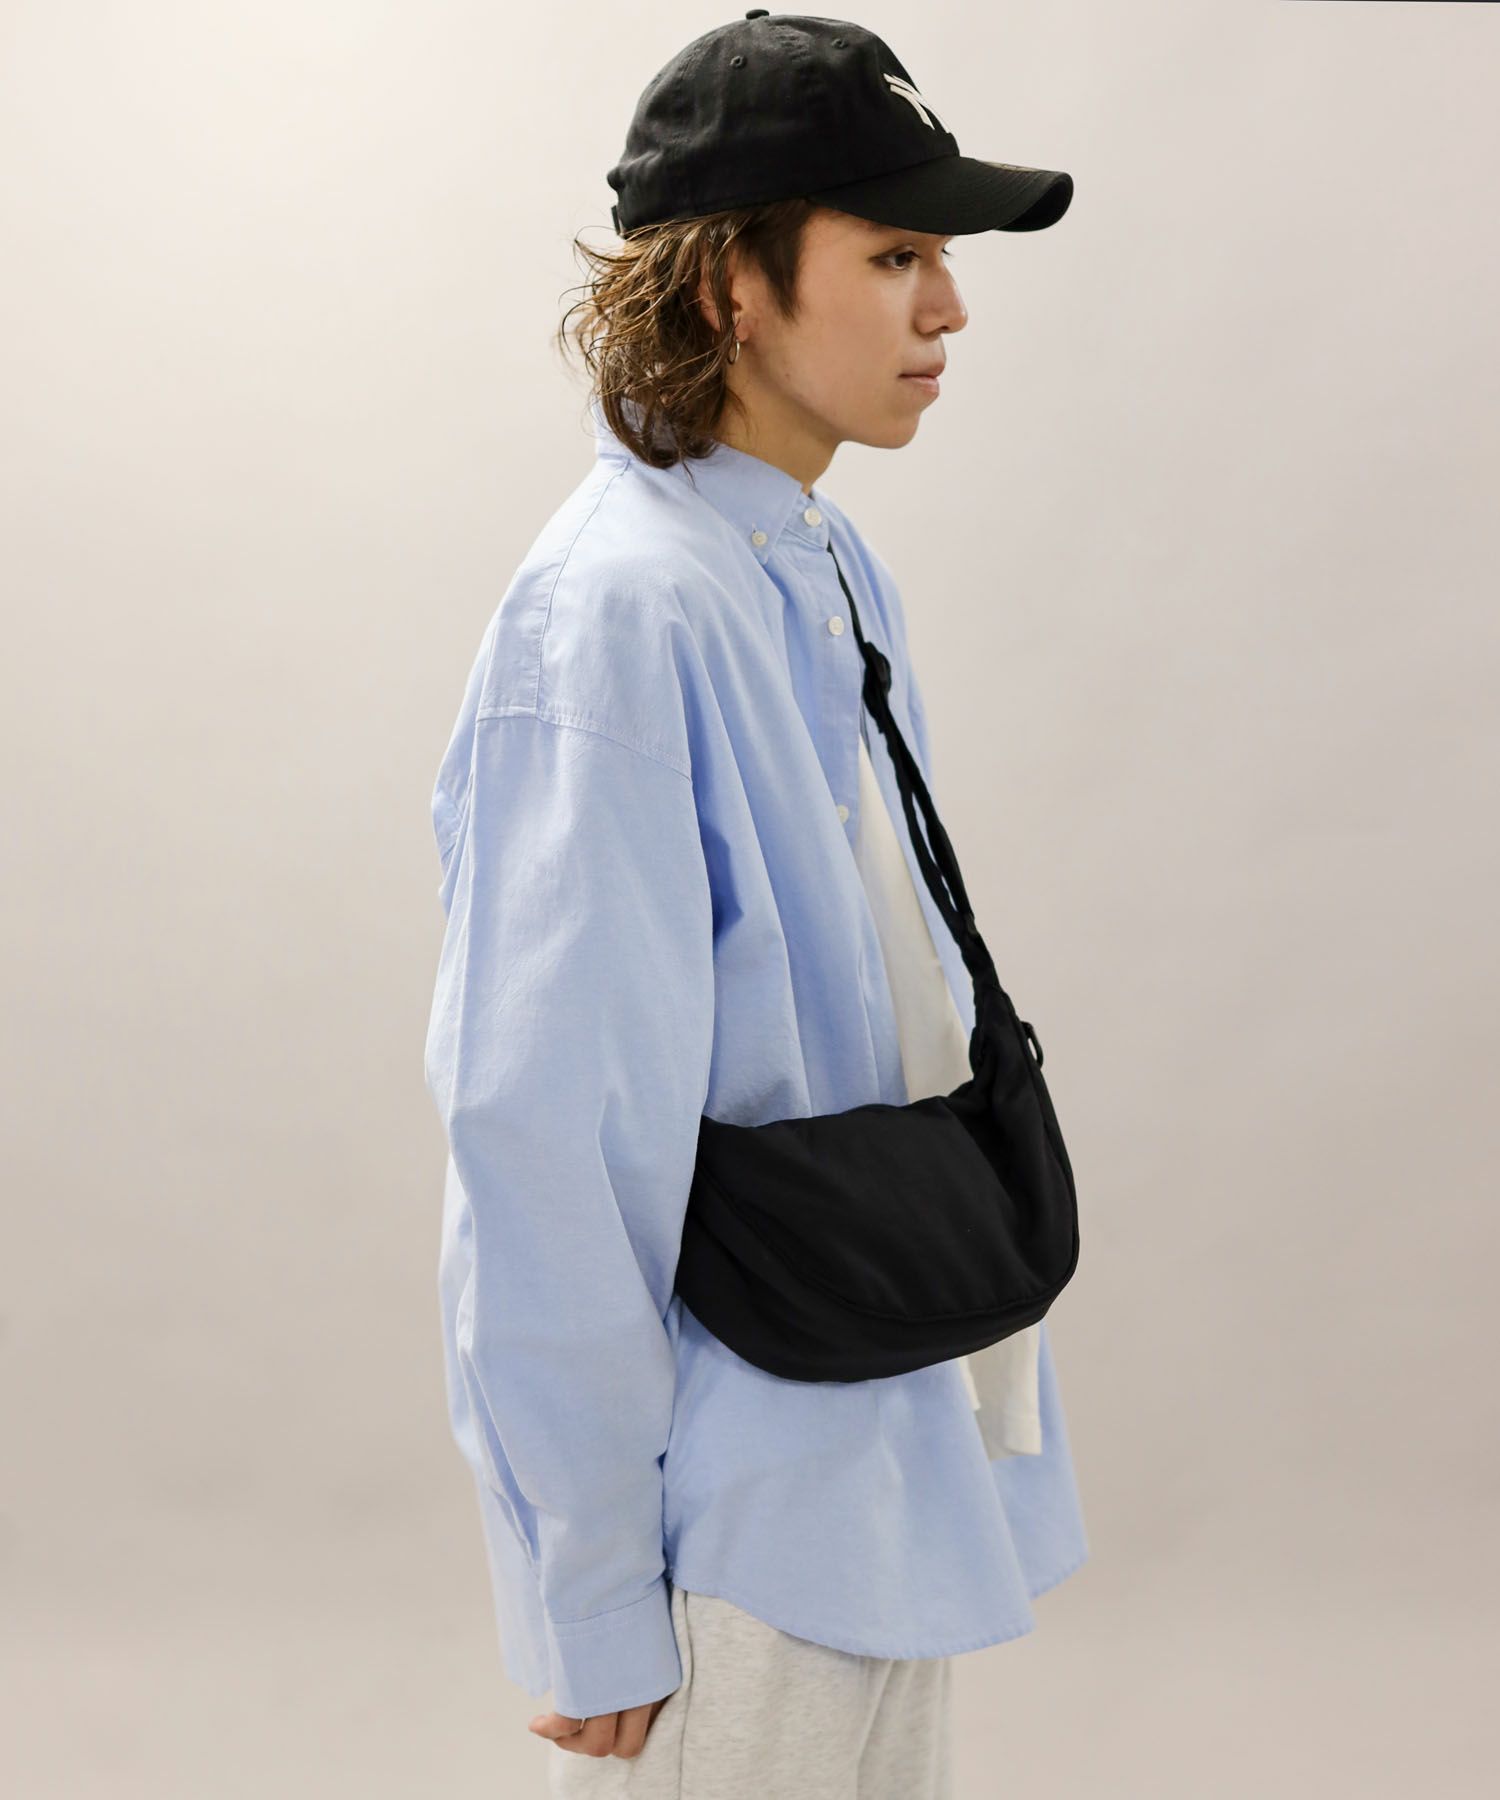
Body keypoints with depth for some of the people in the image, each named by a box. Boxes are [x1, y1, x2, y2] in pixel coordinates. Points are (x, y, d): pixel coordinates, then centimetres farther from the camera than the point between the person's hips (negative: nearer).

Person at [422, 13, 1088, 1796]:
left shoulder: (831, 573, 5)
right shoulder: (618, 612, -22)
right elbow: (548, 1134, -23)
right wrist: (597, 1606, -18)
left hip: (885, 1443, 8)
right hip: (746, 1508, -8)